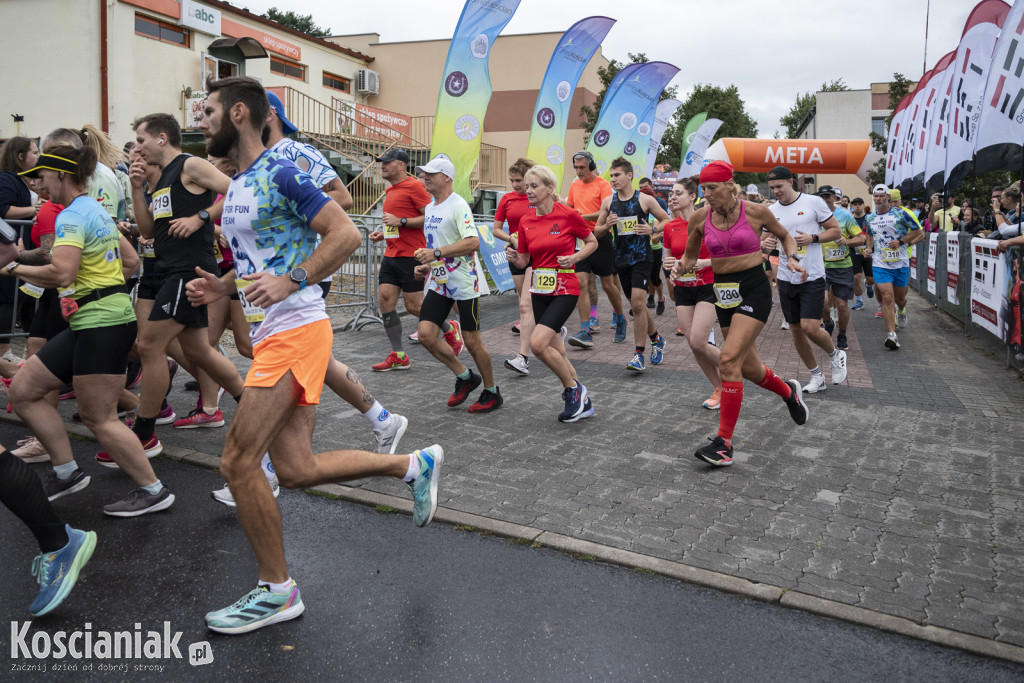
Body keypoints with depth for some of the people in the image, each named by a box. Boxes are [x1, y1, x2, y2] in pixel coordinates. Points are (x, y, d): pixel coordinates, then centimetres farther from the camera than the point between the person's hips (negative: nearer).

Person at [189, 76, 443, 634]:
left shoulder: (281, 174, -9)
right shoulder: (234, 188, 20)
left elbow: (346, 234, -16)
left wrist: (290, 282, -23)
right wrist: (220, 287, 11)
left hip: (295, 330, -9)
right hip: (273, 334, 9)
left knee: (237, 462, -7)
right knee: (296, 469, 6)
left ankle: (276, 591, 9)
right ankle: (414, 464, 21)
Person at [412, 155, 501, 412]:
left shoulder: (458, 205, -14)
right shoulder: (430, 208, 14)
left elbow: (473, 242, -25)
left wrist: (436, 253, -26)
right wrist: (427, 266, 9)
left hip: (463, 283, -8)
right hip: (439, 283, 8)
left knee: (471, 340, -1)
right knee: (426, 334, -4)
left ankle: (492, 393, 18)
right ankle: (465, 377, 15)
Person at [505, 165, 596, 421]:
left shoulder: (568, 215, -10)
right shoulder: (525, 220, 4)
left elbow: (592, 242, 4)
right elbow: (524, 261, 11)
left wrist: (574, 258, -12)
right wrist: (514, 257, -10)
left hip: (564, 289, -6)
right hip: (539, 291, 6)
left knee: (537, 343, -20)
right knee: (556, 352, 9)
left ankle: (573, 389, 2)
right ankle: (582, 403, 26)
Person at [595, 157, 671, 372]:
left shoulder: (645, 199, -5)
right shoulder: (608, 202, 5)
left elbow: (666, 220, 5)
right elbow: (597, 231, 10)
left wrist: (652, 229, -14)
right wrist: (607, 226, -11)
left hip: (642, 258, -5)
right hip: (621, 259, 5)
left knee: (637, 303, -15)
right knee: (637, 305, 13)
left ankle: (639, 355, -8)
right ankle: (656, 339, 36)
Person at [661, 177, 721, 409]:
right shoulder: (670, 227, 4)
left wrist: (704, 262, -22)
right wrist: (668, 264, -7)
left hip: (707, 287, -5)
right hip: (683, 290, 5)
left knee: (698, 342, -16)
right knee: (692, 345, 1)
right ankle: (719, 388, 19)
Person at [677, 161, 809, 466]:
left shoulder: (755, 212, -7)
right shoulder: (700, 218, 1)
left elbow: (785, 235, 11)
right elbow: (691, 255, 13)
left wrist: (792, 258, -8)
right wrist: (680, 267, -9)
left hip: (754, 289, -5)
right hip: (723, 292, 5)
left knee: (729, 359, -18)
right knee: (749, 368, 11)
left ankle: (724, 442, -11)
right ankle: (788, 391, 46)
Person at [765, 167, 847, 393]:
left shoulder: (814, 202, -5)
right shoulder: (771, 211, 6)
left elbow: (836, 231, 0)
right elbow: (770, 238, 15)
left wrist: (812, 238, -16)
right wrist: (767, 243, -9)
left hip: (812, 277, -5)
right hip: (786, 278, 5)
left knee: (810, 328, -14)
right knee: (796, 329, 7)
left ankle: (835, 354, 19)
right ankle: (816, 376, 24)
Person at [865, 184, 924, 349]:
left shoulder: (900, 214, -6)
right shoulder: (870, 218, 6)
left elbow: (920, 233, -1)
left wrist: (901, 241, -13)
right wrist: (870, 248, 10)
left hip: (901, 263, -1)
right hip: (880, 264, 1)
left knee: (900, 298, 11)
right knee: (887, 297, -13)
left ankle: (901, 311, 49)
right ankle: (892, 335, -12)